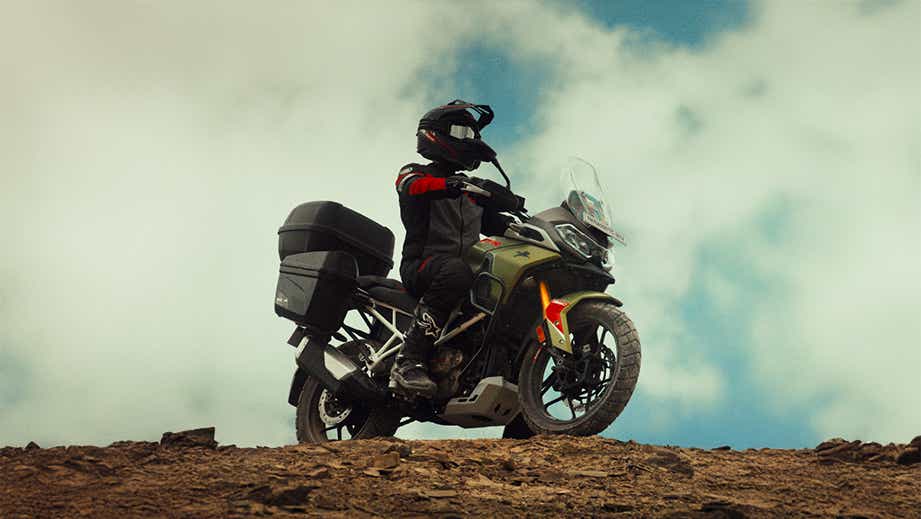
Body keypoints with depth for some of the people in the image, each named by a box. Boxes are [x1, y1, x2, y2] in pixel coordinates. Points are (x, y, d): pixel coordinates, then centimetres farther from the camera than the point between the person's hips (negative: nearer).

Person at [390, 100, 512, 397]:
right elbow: (410, 187, -16)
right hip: (421, 266, -7)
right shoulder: (415, 173, 8)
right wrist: (447, 185, -37)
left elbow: (496, 224, 23)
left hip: (465, 266, 7)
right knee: (456, 272, -40)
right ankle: (408, 361, -42)